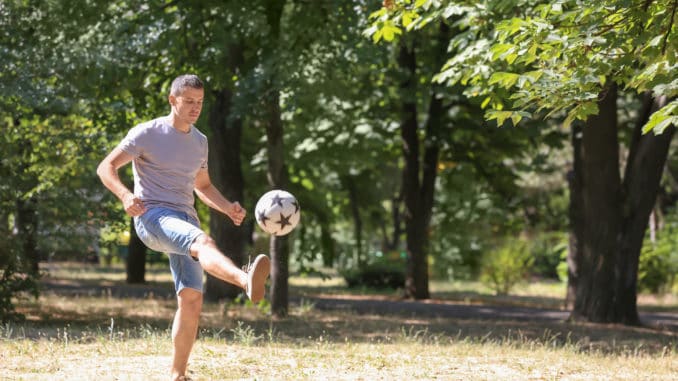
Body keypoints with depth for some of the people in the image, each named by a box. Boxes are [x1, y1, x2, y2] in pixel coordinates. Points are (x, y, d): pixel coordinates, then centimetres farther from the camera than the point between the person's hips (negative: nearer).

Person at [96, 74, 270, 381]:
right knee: (203, 241, -37)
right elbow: (106, 167, -2)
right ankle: (246, 281, -68)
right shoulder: (147, 134, 0)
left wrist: (228, 208, 9)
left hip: (185, 219, 7)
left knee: (192, 299, -5)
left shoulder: (199, 141, 18)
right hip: (153, 216, -7)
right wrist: (125, 195, -23)